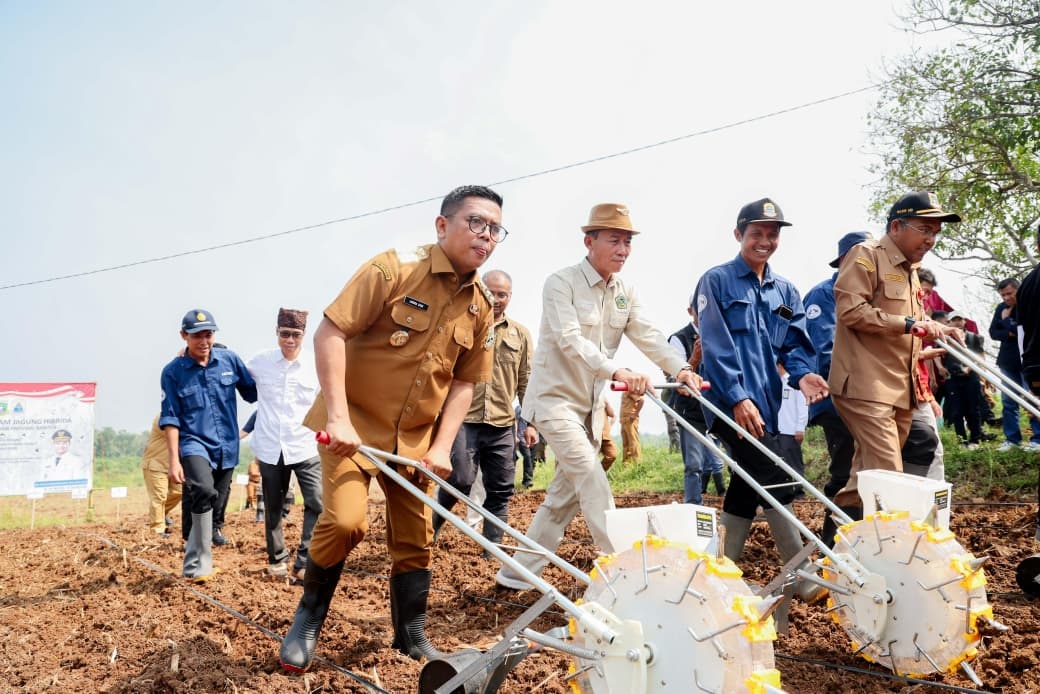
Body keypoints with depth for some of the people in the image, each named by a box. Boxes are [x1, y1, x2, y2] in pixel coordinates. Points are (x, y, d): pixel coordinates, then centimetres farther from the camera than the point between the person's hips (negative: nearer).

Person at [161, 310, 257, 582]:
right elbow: (171, 418, -4)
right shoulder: (173, 371, -3)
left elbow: (252, 391, 13)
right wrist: (174, 459, -9)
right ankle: (200, 566, -21)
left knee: (213, 507, 9)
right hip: (194, 444, -4)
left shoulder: (229, 359, 2)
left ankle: (193, 565, 26)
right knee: (204, 492, -28)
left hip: (227, 447, 4)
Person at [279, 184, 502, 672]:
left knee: (415, 538, 9)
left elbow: (464, 382, 6)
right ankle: (308, 618, 8)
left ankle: (412, 637, 29)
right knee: (346, 520, -19)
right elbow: (330, 331, -20)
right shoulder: (395, 269, -16)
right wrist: (337, 417, -25)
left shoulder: (481, 307, 1)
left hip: (415, 438, 6)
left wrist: (442, 446, -5)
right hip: (353, 423, -5)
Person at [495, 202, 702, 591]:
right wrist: (617, 372, -41)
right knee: (594, 487, -14)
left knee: (564, 496, 10)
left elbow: (647, 336, -7)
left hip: (591, 404, 7)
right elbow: (570, 340, -26)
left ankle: (516, 575, 20)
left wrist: (680, 368, -26)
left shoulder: (625, 293, 7)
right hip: (556, 398, -7)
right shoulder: (561, 283, -13)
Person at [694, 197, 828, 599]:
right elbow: (716, 347, -11)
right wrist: (738, 397, -19)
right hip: (730, 401, -7)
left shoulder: (785, 292, 18)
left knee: (746, 487, 10)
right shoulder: (717, 281, -2)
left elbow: (794, 344, 11)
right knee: (775, 481, -13)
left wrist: (802, 373, -12)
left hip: (766, 403, 7)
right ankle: (803, 577, -5)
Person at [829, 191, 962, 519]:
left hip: (899, 389, 9)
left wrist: (938, 329, 16)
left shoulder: (909, 267, 23)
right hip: (866, 385, -9)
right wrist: (907, 323, -21)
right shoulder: (866, 254, -6)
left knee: (869, 472, 12)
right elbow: (850, 310, -19)